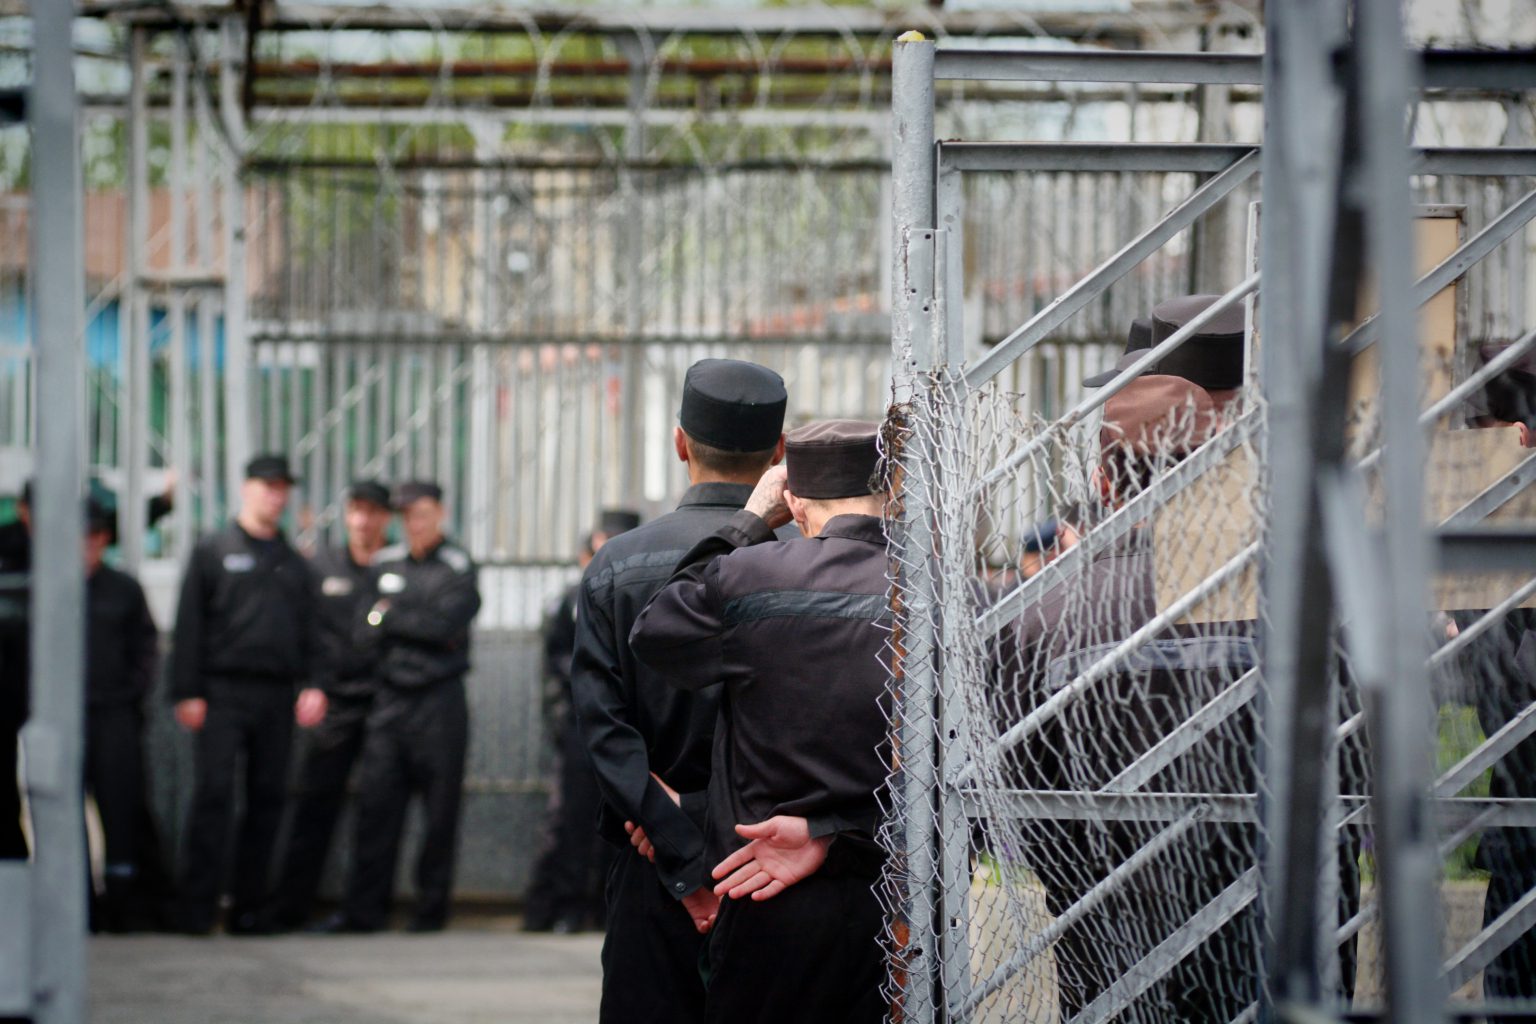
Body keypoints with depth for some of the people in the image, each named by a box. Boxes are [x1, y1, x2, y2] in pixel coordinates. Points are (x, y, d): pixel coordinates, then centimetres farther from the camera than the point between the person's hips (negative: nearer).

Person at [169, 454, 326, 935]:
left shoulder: (294, 564, 19)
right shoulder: (213, 552, 6)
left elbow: (308, 633, 17)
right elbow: (189, 625, 1)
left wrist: (312, 686, 1)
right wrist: (187, 692, -7)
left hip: (277, 696, 4)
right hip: (223, 692, -4)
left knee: (268, 800, 3)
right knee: (213, 794, -11)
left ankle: (250, 908, 8)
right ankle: (197, 907, -10)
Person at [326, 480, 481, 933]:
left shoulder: (458, 569, 0)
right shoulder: (384, 565, 13)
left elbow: (446, 623, -14)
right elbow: (367, 633, 6)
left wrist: (392, 616, -4)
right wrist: (422, 630, -9)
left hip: (439, 703, -3)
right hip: (390, 698, 3)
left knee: (440, 812, -1)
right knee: (376, 804, -3)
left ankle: (431, 909, 7)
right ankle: (364, 909, -1)